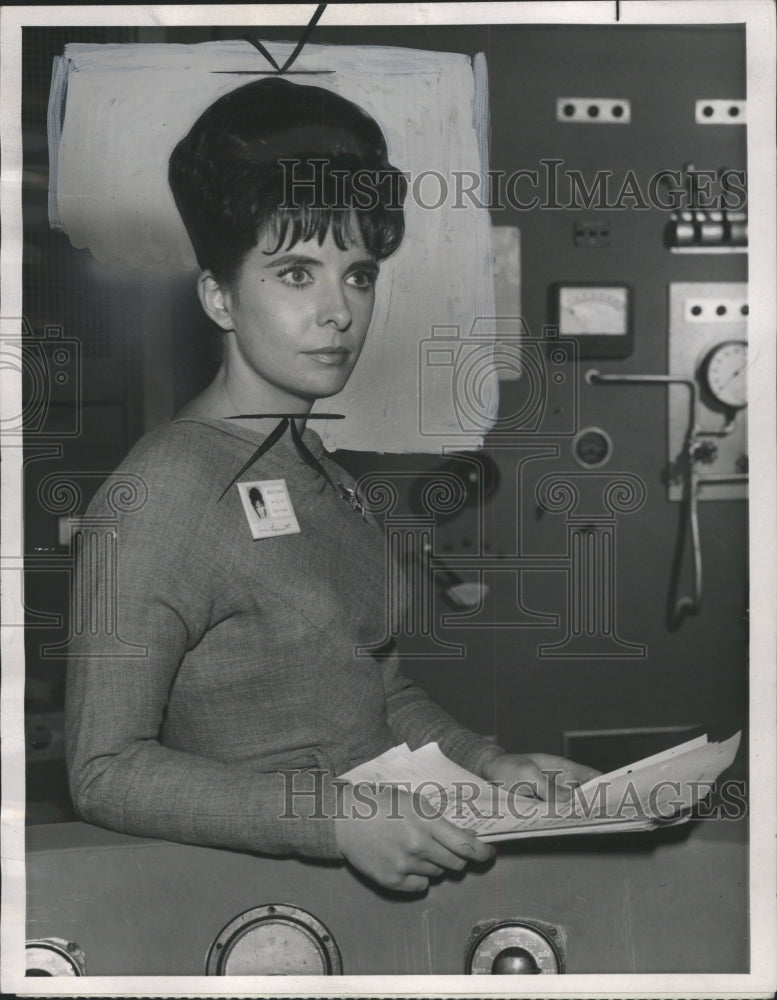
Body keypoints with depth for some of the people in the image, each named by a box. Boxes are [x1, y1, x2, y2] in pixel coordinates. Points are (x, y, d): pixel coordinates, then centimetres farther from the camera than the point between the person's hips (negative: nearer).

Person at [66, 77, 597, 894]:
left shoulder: (323, 475, 15)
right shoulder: (159, 496, -13)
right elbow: (107, 772, -15)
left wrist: (484, 763, 3)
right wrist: (337, 820, -23)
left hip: (399, 874, 7)